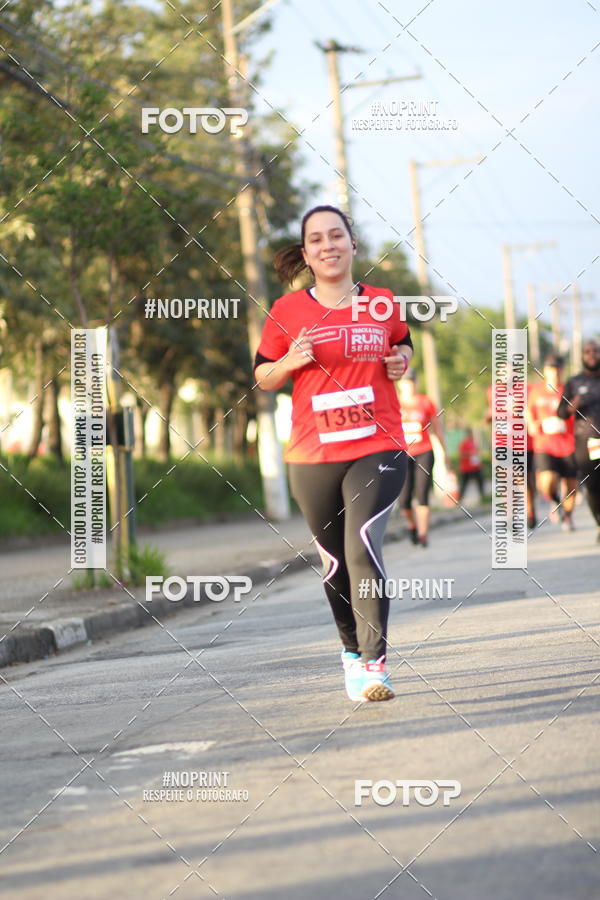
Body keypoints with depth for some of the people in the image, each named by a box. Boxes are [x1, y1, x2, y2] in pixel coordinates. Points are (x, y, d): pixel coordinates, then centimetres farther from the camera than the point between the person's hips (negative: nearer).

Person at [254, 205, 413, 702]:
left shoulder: (382, 303, 6)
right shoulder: (287, 311, 2)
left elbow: (402, 344, 25)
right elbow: (262, 376, 11)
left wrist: (402, 361, 3)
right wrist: (290, 362, -10)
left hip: (378, 448, -1)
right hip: (312, 456, 1)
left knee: (364, 545, -20)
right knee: (336, 560, 11)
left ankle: (375, 664, -22)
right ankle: (353, 650, 33)